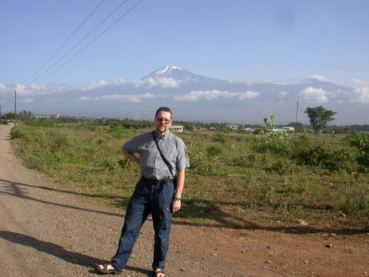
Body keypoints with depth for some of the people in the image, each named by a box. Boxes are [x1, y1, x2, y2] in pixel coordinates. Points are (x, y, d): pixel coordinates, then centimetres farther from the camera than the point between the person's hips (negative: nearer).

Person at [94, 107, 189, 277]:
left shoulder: (177, 143, -3)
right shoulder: (143, 139, 3)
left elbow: (181, 173, -3)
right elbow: (126, 149, 21)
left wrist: (177, 198, -8)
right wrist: (139, 162, 5)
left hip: (165, 188, -2)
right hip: (144, 186, 2)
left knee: (162, 232, 8)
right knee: (130, 226, 5)